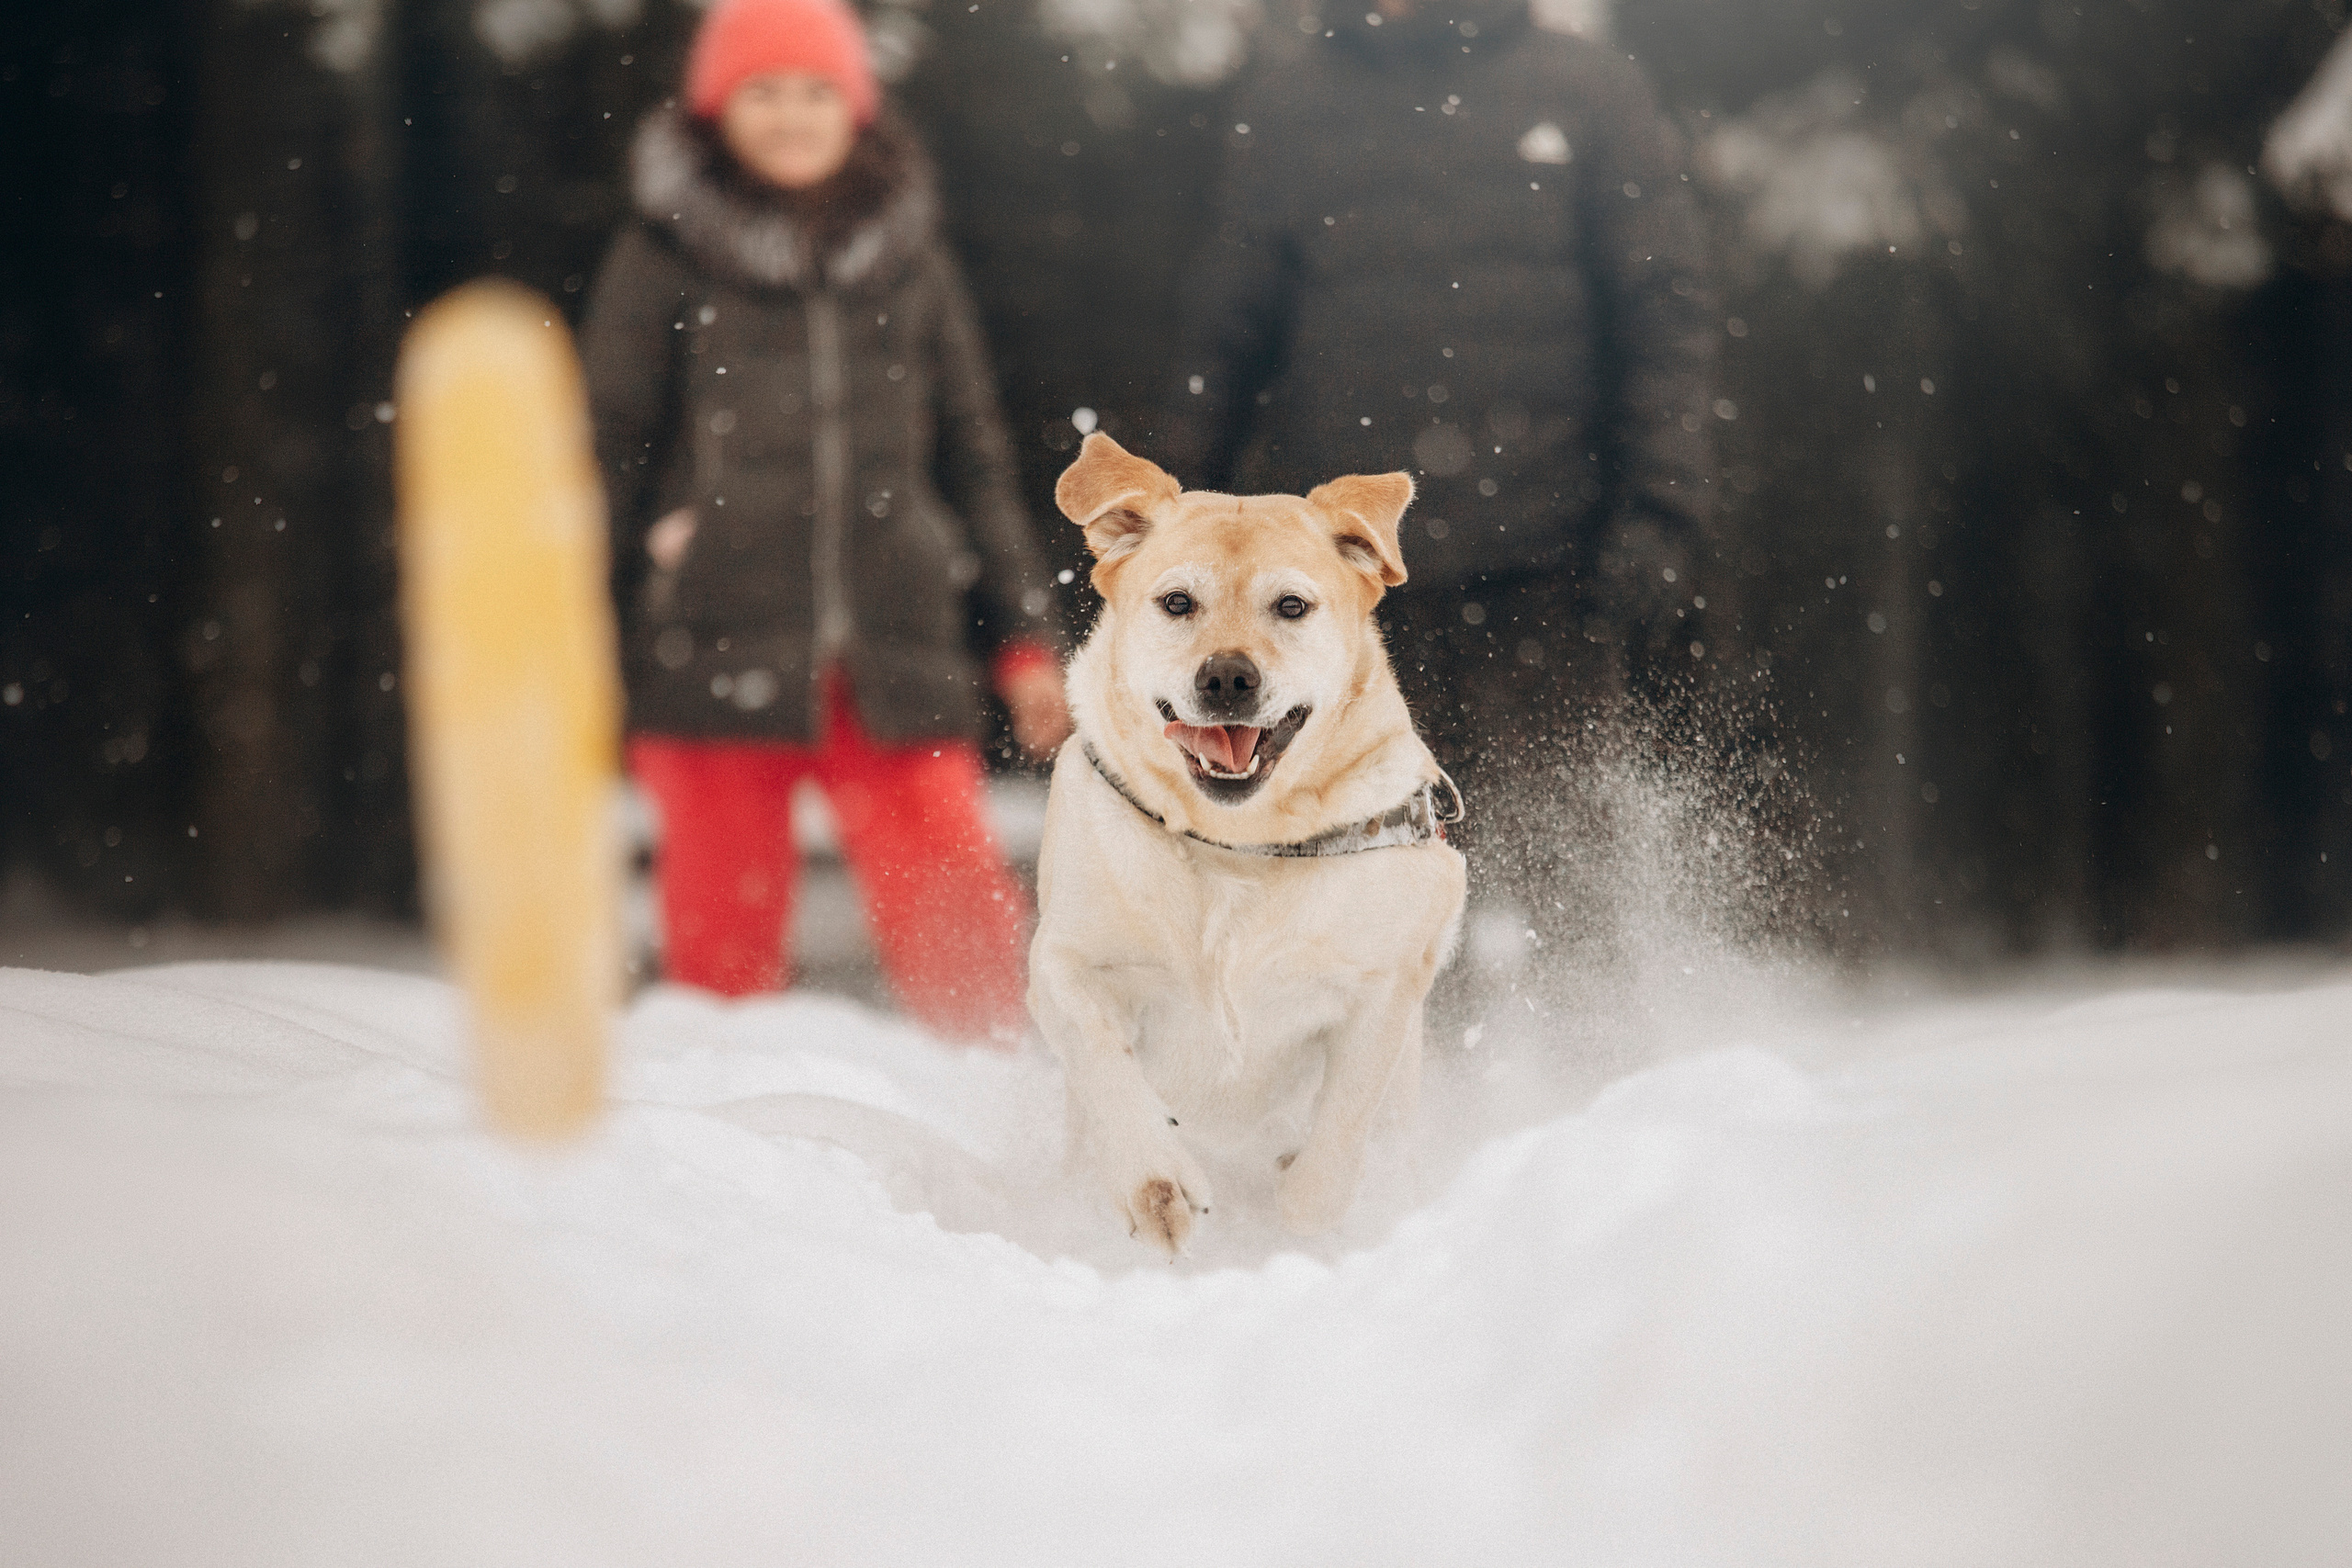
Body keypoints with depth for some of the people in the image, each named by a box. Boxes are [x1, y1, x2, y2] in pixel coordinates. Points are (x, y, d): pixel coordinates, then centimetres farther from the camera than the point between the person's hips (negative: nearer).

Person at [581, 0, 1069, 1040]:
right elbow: (606, 459, 6)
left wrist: (1025, 639, 13)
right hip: (715, 651, -2)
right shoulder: (664, 258, 7)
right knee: (724, 951, 0)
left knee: (967, 941, -7)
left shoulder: (908, 259, 15)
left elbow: (973, 458, 18)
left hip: (897, 656, 2)